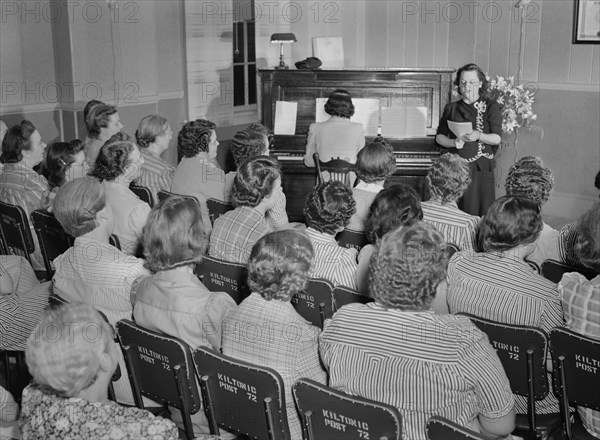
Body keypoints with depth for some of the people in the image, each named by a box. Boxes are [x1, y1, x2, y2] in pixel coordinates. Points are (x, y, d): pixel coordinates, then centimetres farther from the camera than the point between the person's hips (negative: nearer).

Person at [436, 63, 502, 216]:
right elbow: (439, 136, 12)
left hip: (480, 169, -2)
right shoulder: (451, 108, 12)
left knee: (477, 212, -5)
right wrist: (454, 142, -9)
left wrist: (478, 136, -24)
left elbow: (497, 138, -5)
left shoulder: (491, 107, 4)